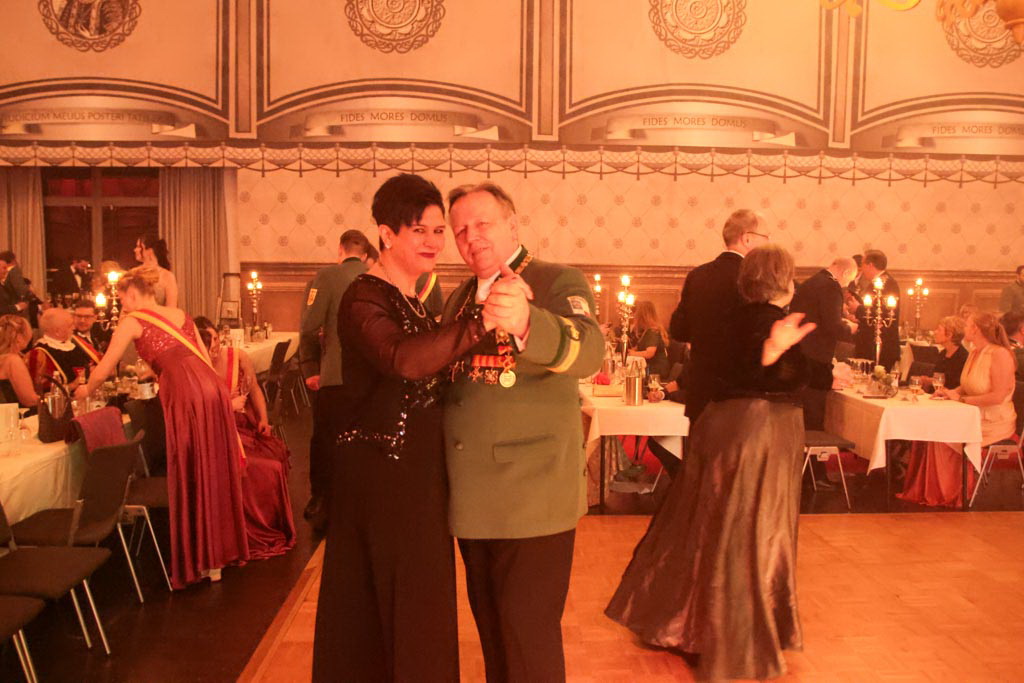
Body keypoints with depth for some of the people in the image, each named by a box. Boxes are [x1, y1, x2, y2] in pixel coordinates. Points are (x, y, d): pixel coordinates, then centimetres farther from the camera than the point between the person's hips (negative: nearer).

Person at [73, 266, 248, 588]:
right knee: (216, 473, 14)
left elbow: (103, 370, 12)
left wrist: (86, 390, 31)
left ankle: (204, 562, 12)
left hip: (186, 394, -6)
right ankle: (224, 548, 23)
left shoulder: (133, 321, 8)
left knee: (191, 479, 4)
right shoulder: (181, 316, 24)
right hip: (214, 388, 6)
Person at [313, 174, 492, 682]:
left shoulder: (415, 298, 13)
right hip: (383, 473, -9)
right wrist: (480, 323, -47)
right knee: (401, 606, 0)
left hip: (418, 469, 9)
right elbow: (403, 359, -37)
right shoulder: (365, 298, -16)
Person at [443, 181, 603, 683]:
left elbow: (588, 352, -31)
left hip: (531, 498, -6)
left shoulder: (560, 283, -9)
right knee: (491, 630, 19)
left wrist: (525, 322, -49)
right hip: (473, 500, 6)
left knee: (529, 639, 2)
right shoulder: (459, 298, 12)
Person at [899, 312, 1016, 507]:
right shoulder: (974, 353, 10)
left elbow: (998, 396, -25)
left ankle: (949, 493, -2)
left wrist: (961, 398, -19)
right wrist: (950, 392, 1)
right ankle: (923, 490, -7)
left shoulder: (999, 354, -18)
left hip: (995, 422, -8)